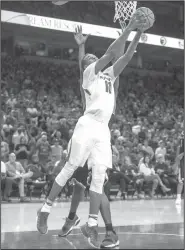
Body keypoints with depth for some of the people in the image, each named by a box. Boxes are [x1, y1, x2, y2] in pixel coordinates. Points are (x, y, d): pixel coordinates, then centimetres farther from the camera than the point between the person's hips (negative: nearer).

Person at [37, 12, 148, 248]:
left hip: (103, 130, 6)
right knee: (69, 170, -2)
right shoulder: (89, 73, 3)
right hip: (88, 126, -6)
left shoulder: (109, 75, 24)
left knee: (99, 176, -2)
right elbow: (110, 53, -10)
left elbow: (126, 57, 16)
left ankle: (91, 225, -2)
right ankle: (45, 210, 9)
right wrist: (128, 29, -12)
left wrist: (138, 34, 6)